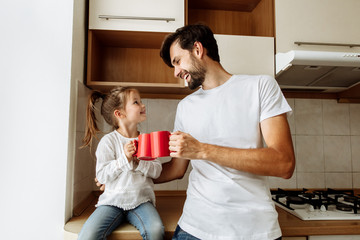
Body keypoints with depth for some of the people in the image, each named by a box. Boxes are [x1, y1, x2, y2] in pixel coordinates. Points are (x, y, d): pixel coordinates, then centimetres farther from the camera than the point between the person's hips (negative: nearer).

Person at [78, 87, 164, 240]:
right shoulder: (108, 141, -4)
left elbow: (157, 170, 0)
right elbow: (101, 176, -9)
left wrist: (138, 162, -15)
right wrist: (124, 159, -18)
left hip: (141, 200, 2)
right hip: (113, 200, -1)